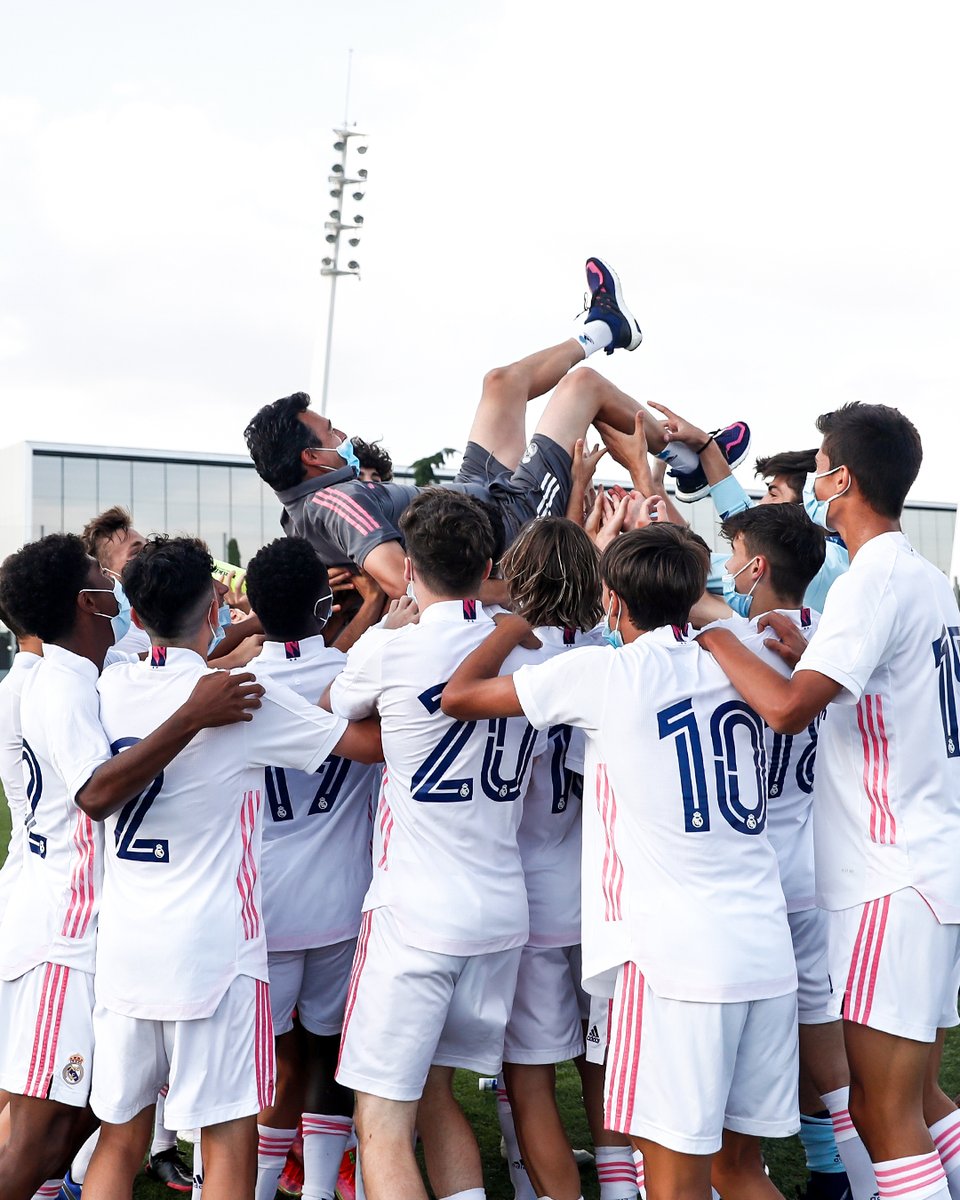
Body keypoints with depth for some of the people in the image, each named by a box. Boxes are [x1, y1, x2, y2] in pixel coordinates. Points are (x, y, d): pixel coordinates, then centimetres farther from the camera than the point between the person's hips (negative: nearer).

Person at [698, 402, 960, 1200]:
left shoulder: (876, 581, -16)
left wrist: (710, 627, -15)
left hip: (895, 879, -10)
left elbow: (788, 709, -27)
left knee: (884, 1114, -4)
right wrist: (809, 654, 14)